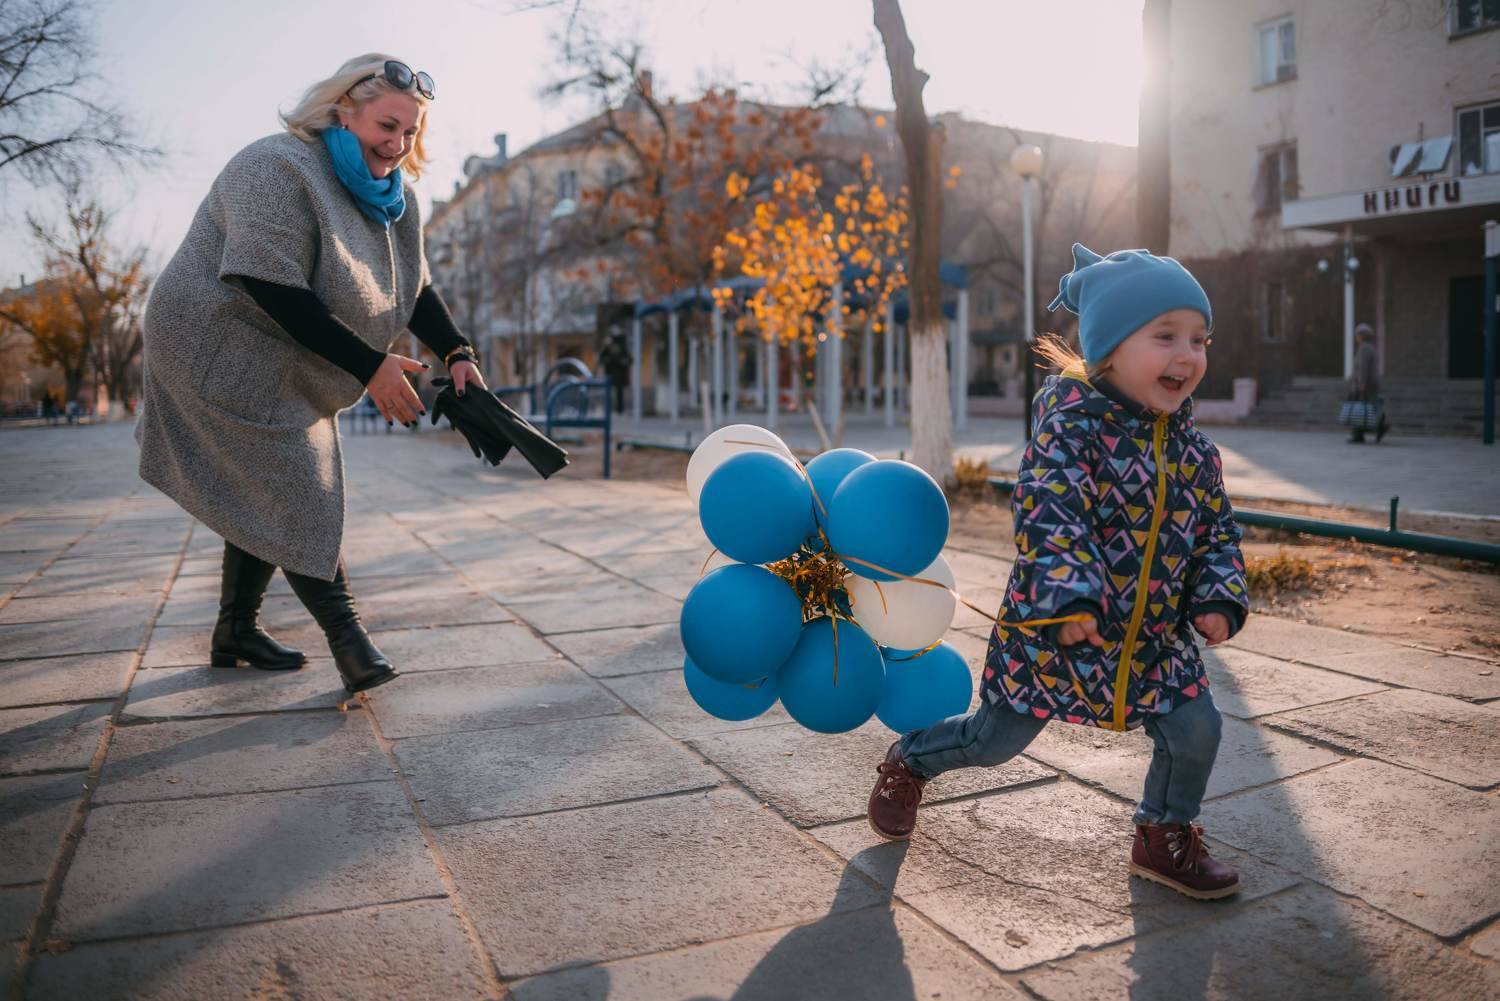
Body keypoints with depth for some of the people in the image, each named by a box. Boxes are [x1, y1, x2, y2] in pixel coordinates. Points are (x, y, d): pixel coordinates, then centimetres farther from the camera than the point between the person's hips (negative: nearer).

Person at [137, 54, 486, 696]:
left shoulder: (394, 197, 5)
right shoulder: (279, 169, -21)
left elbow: (415, 286, 6)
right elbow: (273, 291, -28)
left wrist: (456, 354, -11)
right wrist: (370, 367, -28)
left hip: (289, 374, 9)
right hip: (222, 351, -8)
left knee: (270, 496, 10)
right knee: (294, 494, -13)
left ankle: (236, 631, 22)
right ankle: (344, 632, -7)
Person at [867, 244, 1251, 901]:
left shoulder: (1192, 446, 3)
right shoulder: (1072, 425, -20)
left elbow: (1216, 530, 11)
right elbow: (1050, 515, -30)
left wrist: (1217, 599, -3)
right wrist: (1071, 598, -39)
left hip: (1155, 637, 6)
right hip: (1053, 628, -6)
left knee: (1195, 729, 2)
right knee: (996, 738, 8)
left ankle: (1165, 836, 29)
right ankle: (910, 761, 37)